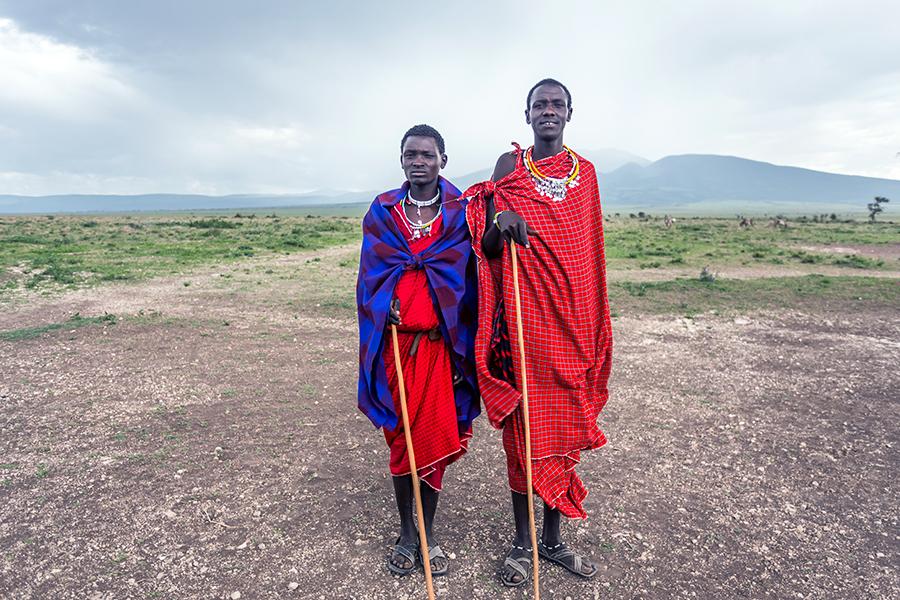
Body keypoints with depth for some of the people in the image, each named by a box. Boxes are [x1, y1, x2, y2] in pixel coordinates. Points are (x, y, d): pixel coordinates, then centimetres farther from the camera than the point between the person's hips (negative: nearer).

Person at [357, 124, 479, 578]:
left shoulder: (461, 213, 2)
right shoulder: (382, 211, 6)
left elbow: (470, 284, -1)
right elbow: (371, 281, 3)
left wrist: (463, 353, -6)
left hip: (441, 344, -1)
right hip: (395, 342, 1)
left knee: (436, 436, 4)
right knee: (400, 437, 9)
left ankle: (429, 533, 25)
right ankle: (406, 532, 29)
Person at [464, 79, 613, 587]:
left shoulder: (585, 172, 13)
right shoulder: (509, 165, 3)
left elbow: (590, 252, 16)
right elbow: (487, 248, -1)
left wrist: (596, 323, 13)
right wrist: (500, 225, -24)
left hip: (572, 316, 3)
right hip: (522, 315, -3)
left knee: (563, 422, 9)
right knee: (523, 423, 3)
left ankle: (553, 536, 27)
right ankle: (523, 541, 21)